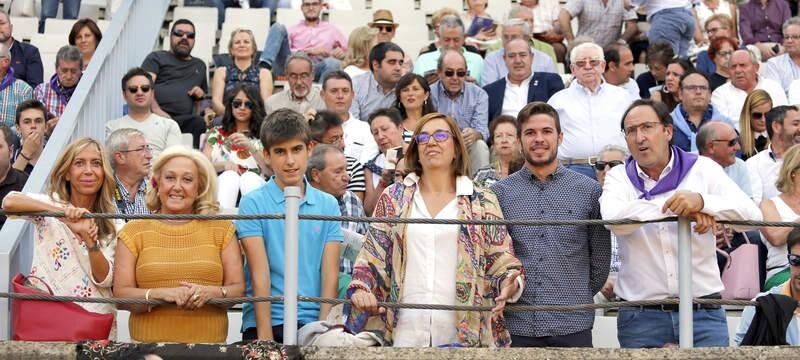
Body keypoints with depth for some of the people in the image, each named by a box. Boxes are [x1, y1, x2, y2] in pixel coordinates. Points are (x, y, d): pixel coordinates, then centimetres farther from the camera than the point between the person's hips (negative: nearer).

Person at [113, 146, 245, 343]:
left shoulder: (221, 229, 10)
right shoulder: (133, 231, 7)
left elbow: (238, 289, 7)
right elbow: (120, 295, 1)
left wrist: (211, 293, -13)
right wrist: (161, 294, -15)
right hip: (150, 343, -1)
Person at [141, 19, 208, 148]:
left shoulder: (200, 65, 33)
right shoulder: (157, 58, 19)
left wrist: (201, 94, 16)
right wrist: (156, 109, -18)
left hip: (184, 118, 3)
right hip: (157, 116, -3)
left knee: (198, 122, -34)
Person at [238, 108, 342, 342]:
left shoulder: (328, 205, 9)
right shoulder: (253, 204, 0)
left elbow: (330, 273, 3)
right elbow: (260, 274, -7)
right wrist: (265, 336, -13)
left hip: (314, 322, 2)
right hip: (267, 322, -2)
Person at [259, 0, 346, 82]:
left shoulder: (331, 29, 28)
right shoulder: (293, 30, 26)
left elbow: (346, 53, 22)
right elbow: (283, 51, 10)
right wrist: (309, 51, -3)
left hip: (315, 68, -1)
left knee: (333, 62, -35)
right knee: (278, 27, -16)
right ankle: (265, 65, -42)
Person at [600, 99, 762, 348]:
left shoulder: (703, 169, 6)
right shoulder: (618, 177, 7)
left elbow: (752, 216, -7)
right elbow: (613, 217, -16)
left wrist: (702, 201, -24)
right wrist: (678, 208, -20)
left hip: (703, 312, 0)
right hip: (640, 316, 0)